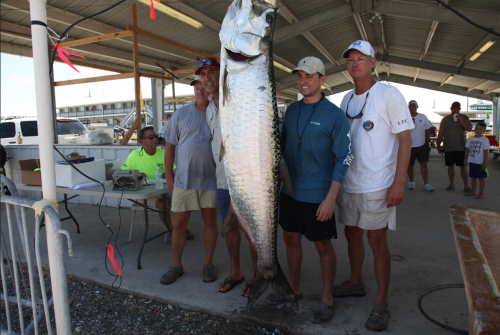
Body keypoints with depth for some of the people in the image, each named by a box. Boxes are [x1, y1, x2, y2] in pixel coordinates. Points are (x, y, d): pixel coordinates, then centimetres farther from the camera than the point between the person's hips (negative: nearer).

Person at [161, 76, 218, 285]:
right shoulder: (181, 114, 3)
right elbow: (169, 146, 6)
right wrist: (169, 175, 3)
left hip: (211, 179, 0)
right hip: (183, 179, 1)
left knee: (210, 221, 9)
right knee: (179, 223, 6)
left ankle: (208, 264, 26)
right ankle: (176, 266, 24)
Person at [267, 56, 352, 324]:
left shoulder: (334, 115, -10)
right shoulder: (291, 110, 7)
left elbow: (343, 158, -12)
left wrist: (331, 198, -17)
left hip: (318, 195, -5)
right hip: (289, 190, 6)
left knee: (323, 246, 7)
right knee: (291, 239, 16)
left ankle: (327, 299, 27)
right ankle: (294, 289, 36)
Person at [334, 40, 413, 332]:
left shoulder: (389, 94, -7)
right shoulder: (346, 100, 11)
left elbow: (405, 140, -10)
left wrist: (399, 183, -16)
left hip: (377, 186, -6)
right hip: (349, 184, 6)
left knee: (377, 242, 2)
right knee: (352, 235, 16)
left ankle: (382, 304, 18)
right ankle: (356, 283, 37)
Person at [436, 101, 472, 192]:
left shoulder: (464, 118, 5)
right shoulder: (445, 119, 8)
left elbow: (469, 129, -9)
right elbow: (440, 133, 8)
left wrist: (460, 120, -17)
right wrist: (438, 145, 4)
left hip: (460, 147, -2)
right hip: (448, 147, 2)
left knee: (462, 166, -4)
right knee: (450, 166, 8)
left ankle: (466, 186, 2)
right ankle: (452, 184, 19)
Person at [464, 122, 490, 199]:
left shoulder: (485, 140, -8)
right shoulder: (470, 139, 6)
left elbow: (486, 151, -10)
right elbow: (467, 149, 11)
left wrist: (485, 162, -12)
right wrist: (465, 160, 11)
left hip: (480, 163, -5)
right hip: (472, 162, 5)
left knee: (481, 177, 4)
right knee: (473, 177, 14)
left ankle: (481, 193, 11)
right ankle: (473, 191, 25)